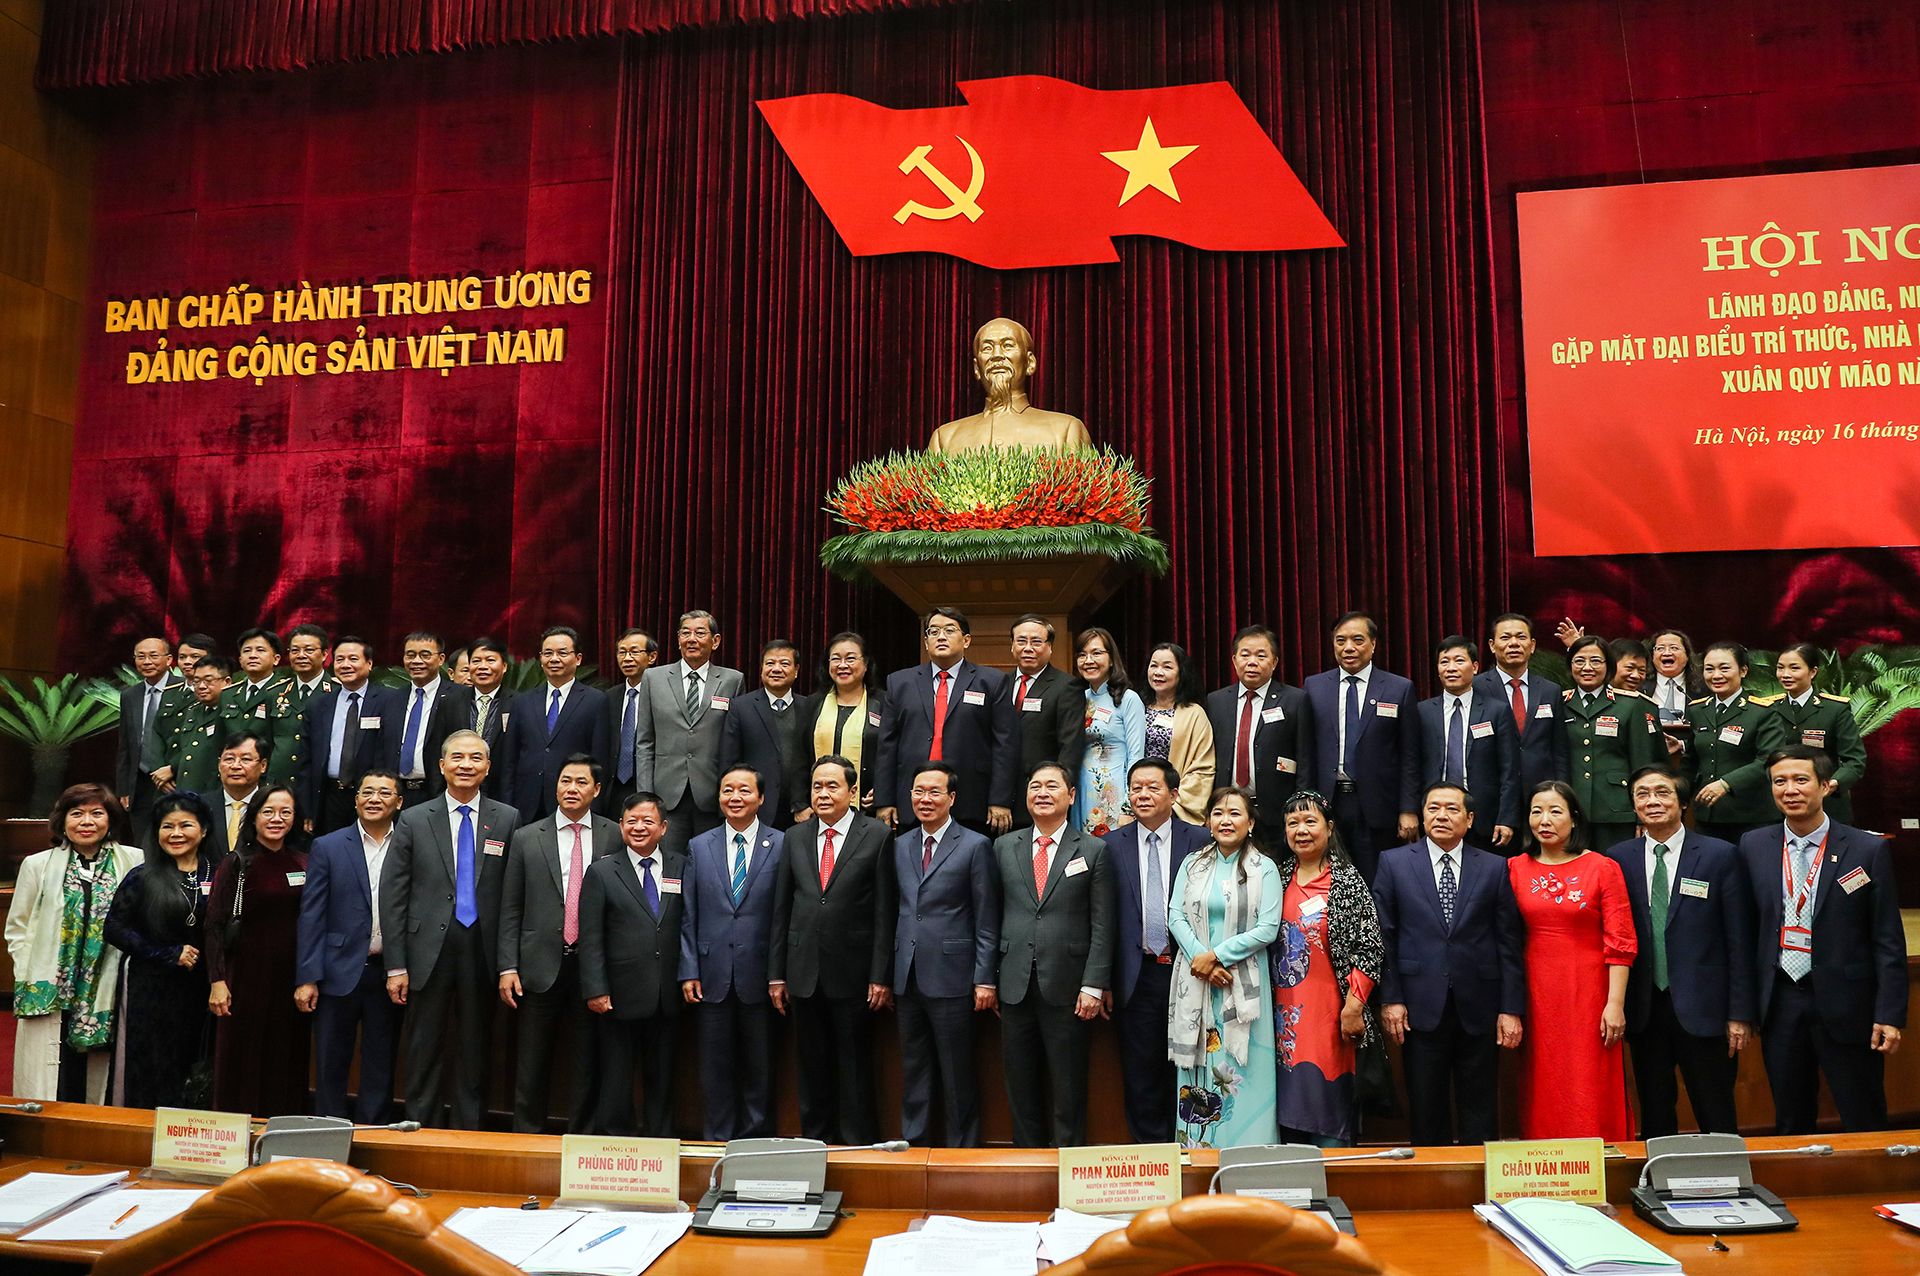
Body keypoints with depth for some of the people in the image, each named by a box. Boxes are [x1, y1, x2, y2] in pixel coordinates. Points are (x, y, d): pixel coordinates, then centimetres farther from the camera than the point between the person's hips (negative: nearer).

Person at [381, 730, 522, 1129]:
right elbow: (392, 896, 2)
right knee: (424, 1054, 7)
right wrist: (396, 966, -3)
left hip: (482, 954, 0)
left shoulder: (507, 820, 3)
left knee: (475, 1054, 10)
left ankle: (467, 1136, 22)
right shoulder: (414, 820, 3)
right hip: (429, 952, 0)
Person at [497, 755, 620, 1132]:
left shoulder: (615, 837, 2)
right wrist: (507, 967, -2)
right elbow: (510, 910, 5)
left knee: (587, 1064, 7)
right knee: (531, 1067, 8)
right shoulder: (526, 838, 5)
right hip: (541, 967, 1)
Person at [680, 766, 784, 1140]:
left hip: (759, 977, -2)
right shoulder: (698, 847, 8)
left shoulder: (782, 846, 0)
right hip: (713, 976, 2)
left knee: (760, 1065, 8)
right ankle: (718, 1138, 22)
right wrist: (689, 971, 0)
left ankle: (756, 1141, 21)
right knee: (715, 1066, 8)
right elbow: (688, 916, 7)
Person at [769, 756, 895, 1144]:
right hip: (804, 972, 4)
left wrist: (881, 976, -9)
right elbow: (781, 910, 9)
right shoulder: (795, 837, 8)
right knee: (811, 1065, 12)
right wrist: (776, 973, 6)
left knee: (855, 1067, 6)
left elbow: (884, 911, -6)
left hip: (853, 974, -3)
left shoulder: (876, 835, -4)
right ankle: (815, 1142, 25)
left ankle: (858, 1148, 19)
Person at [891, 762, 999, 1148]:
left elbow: (987, 922, -5)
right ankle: (913, 1145, 24)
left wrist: (984, 979, -10)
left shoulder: (975, 846, -4)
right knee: (913, 1072, 14)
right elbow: (896, 911, 14)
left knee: (957, 1076, 4)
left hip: (951, 978, -5)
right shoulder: (899, 846, 11)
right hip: (907, 978, 5)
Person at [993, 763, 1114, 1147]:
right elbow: (994, 916, 8)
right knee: (1020, 1083, 10)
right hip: (1015, 985, 3)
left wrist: (1093, 986, -9)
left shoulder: (1093, 850, 1)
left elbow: (1102, 926, -2)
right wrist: (988, 979, 4)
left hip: (1067, 987, -2)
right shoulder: (1004, 847, 9)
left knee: (1068, 1087, 6)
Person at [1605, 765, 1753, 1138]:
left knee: (1717, 1122, 6)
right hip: (1644, 1009, 2)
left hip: (1702, 1009, -2)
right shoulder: (1618, 859, 4)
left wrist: (1740, 1013, -5)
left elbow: (1739, 941, -2)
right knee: (1654, 1121, 11)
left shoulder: (1720, 856, -2)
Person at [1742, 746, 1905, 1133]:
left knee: (1865, 1125, 7)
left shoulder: (1868, 850, -4)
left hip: (1846, 1006, -2)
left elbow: (1888, 941, -4)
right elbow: (1747, 928, 7)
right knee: (1790, 1124, 13)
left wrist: (1890, 1014, -8)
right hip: (1779, 1002, 3)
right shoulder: (1753, 846, 3)